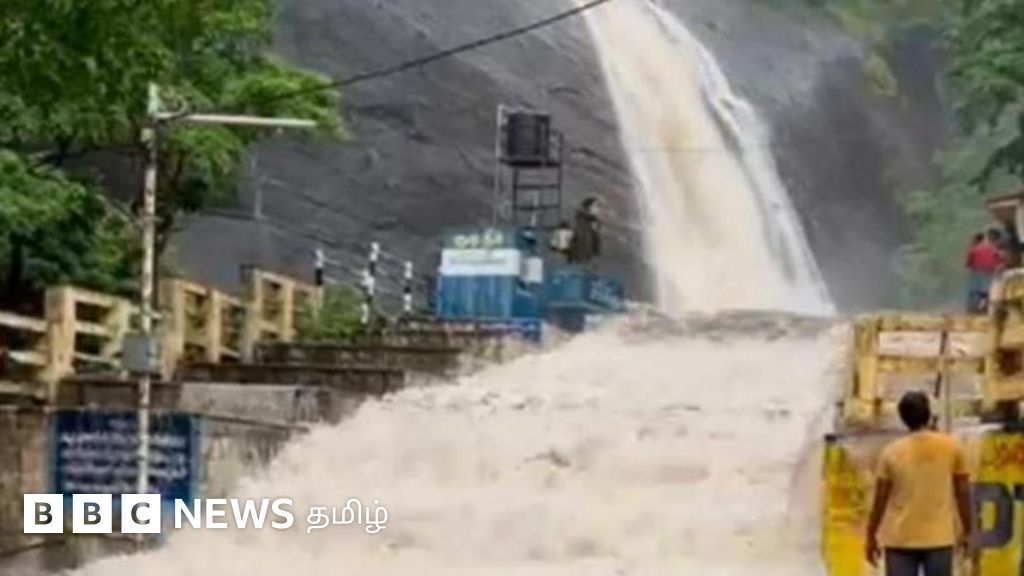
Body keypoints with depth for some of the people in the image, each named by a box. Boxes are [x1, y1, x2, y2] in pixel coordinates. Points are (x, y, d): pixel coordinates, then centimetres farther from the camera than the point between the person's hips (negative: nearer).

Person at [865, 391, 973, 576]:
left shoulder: (891, 452, -2)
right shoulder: (951, 447, -1)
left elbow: (880, 499, 0)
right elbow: (963, 492, 3)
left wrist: (871, 536, 10)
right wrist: (967, 530, 14)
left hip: (900, 540, 0)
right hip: (939, 538, 0)